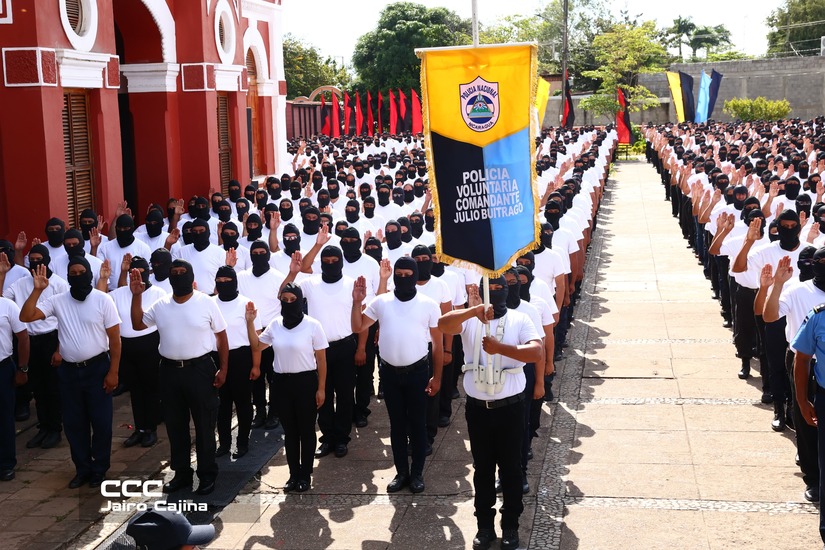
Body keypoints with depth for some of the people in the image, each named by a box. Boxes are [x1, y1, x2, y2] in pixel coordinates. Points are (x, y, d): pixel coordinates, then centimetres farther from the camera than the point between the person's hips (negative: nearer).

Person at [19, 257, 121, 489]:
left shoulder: (103, 299, -8)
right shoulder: (58, 301, 0)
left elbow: (115, 338, -6)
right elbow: (25, 317, -8)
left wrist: (113, 371, -10)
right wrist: (37, 290, -17)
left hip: (97, 368, -3)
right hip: (69, 370, 3)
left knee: (101, 421, 4)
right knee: (73, 423, 11)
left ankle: (99, 469, 20)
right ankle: (83, 468, 25)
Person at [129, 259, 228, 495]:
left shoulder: (206, 303, -6)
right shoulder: (160, 305, 5)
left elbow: (221, 336, -2)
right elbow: (138, 324, 12)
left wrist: (223, 368, -7)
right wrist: (136, 295, 0)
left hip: (200, 369, -4)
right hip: (170, 370, 4)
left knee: (204, 425, 4)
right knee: (175, 425, 13)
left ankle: (207, 474, 16)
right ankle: (181, 473, 26)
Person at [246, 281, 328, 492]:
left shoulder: (312, 325, -9)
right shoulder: (275, 324, 4)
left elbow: (321, 359, -6)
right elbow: (256, 346, 12)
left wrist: (321, 388, -8)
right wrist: (250, 322, 0)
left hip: (306, 381, -4)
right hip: (282, 382, 4)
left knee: (306, 430, 7)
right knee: (289, 430, 13)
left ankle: (305, 475, 20)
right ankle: (293, 474, 24)